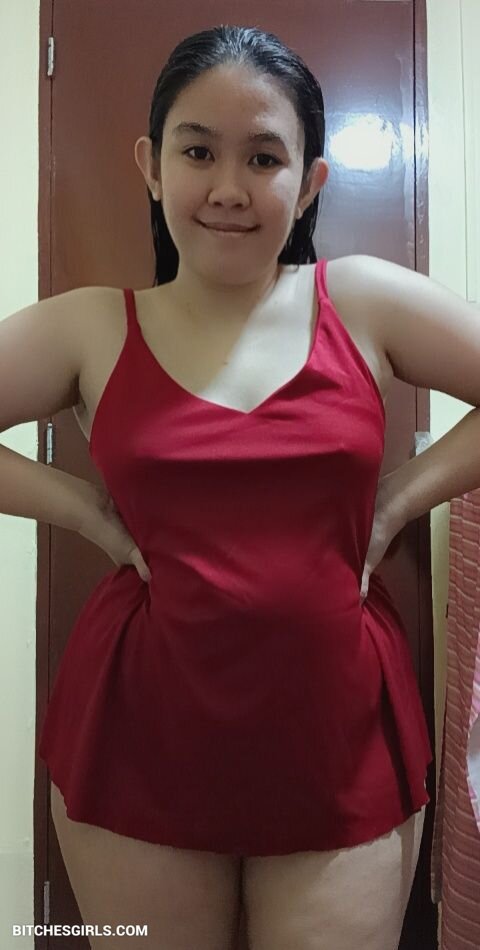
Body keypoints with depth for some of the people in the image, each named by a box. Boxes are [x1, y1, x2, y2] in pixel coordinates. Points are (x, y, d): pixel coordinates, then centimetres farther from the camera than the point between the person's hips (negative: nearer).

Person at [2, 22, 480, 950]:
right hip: (137, 737, 1)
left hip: (342, 736, 0)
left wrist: (400, 497, -5)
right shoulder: (88, 329, -1)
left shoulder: (367, 301, -1)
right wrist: (90, 510, -7)